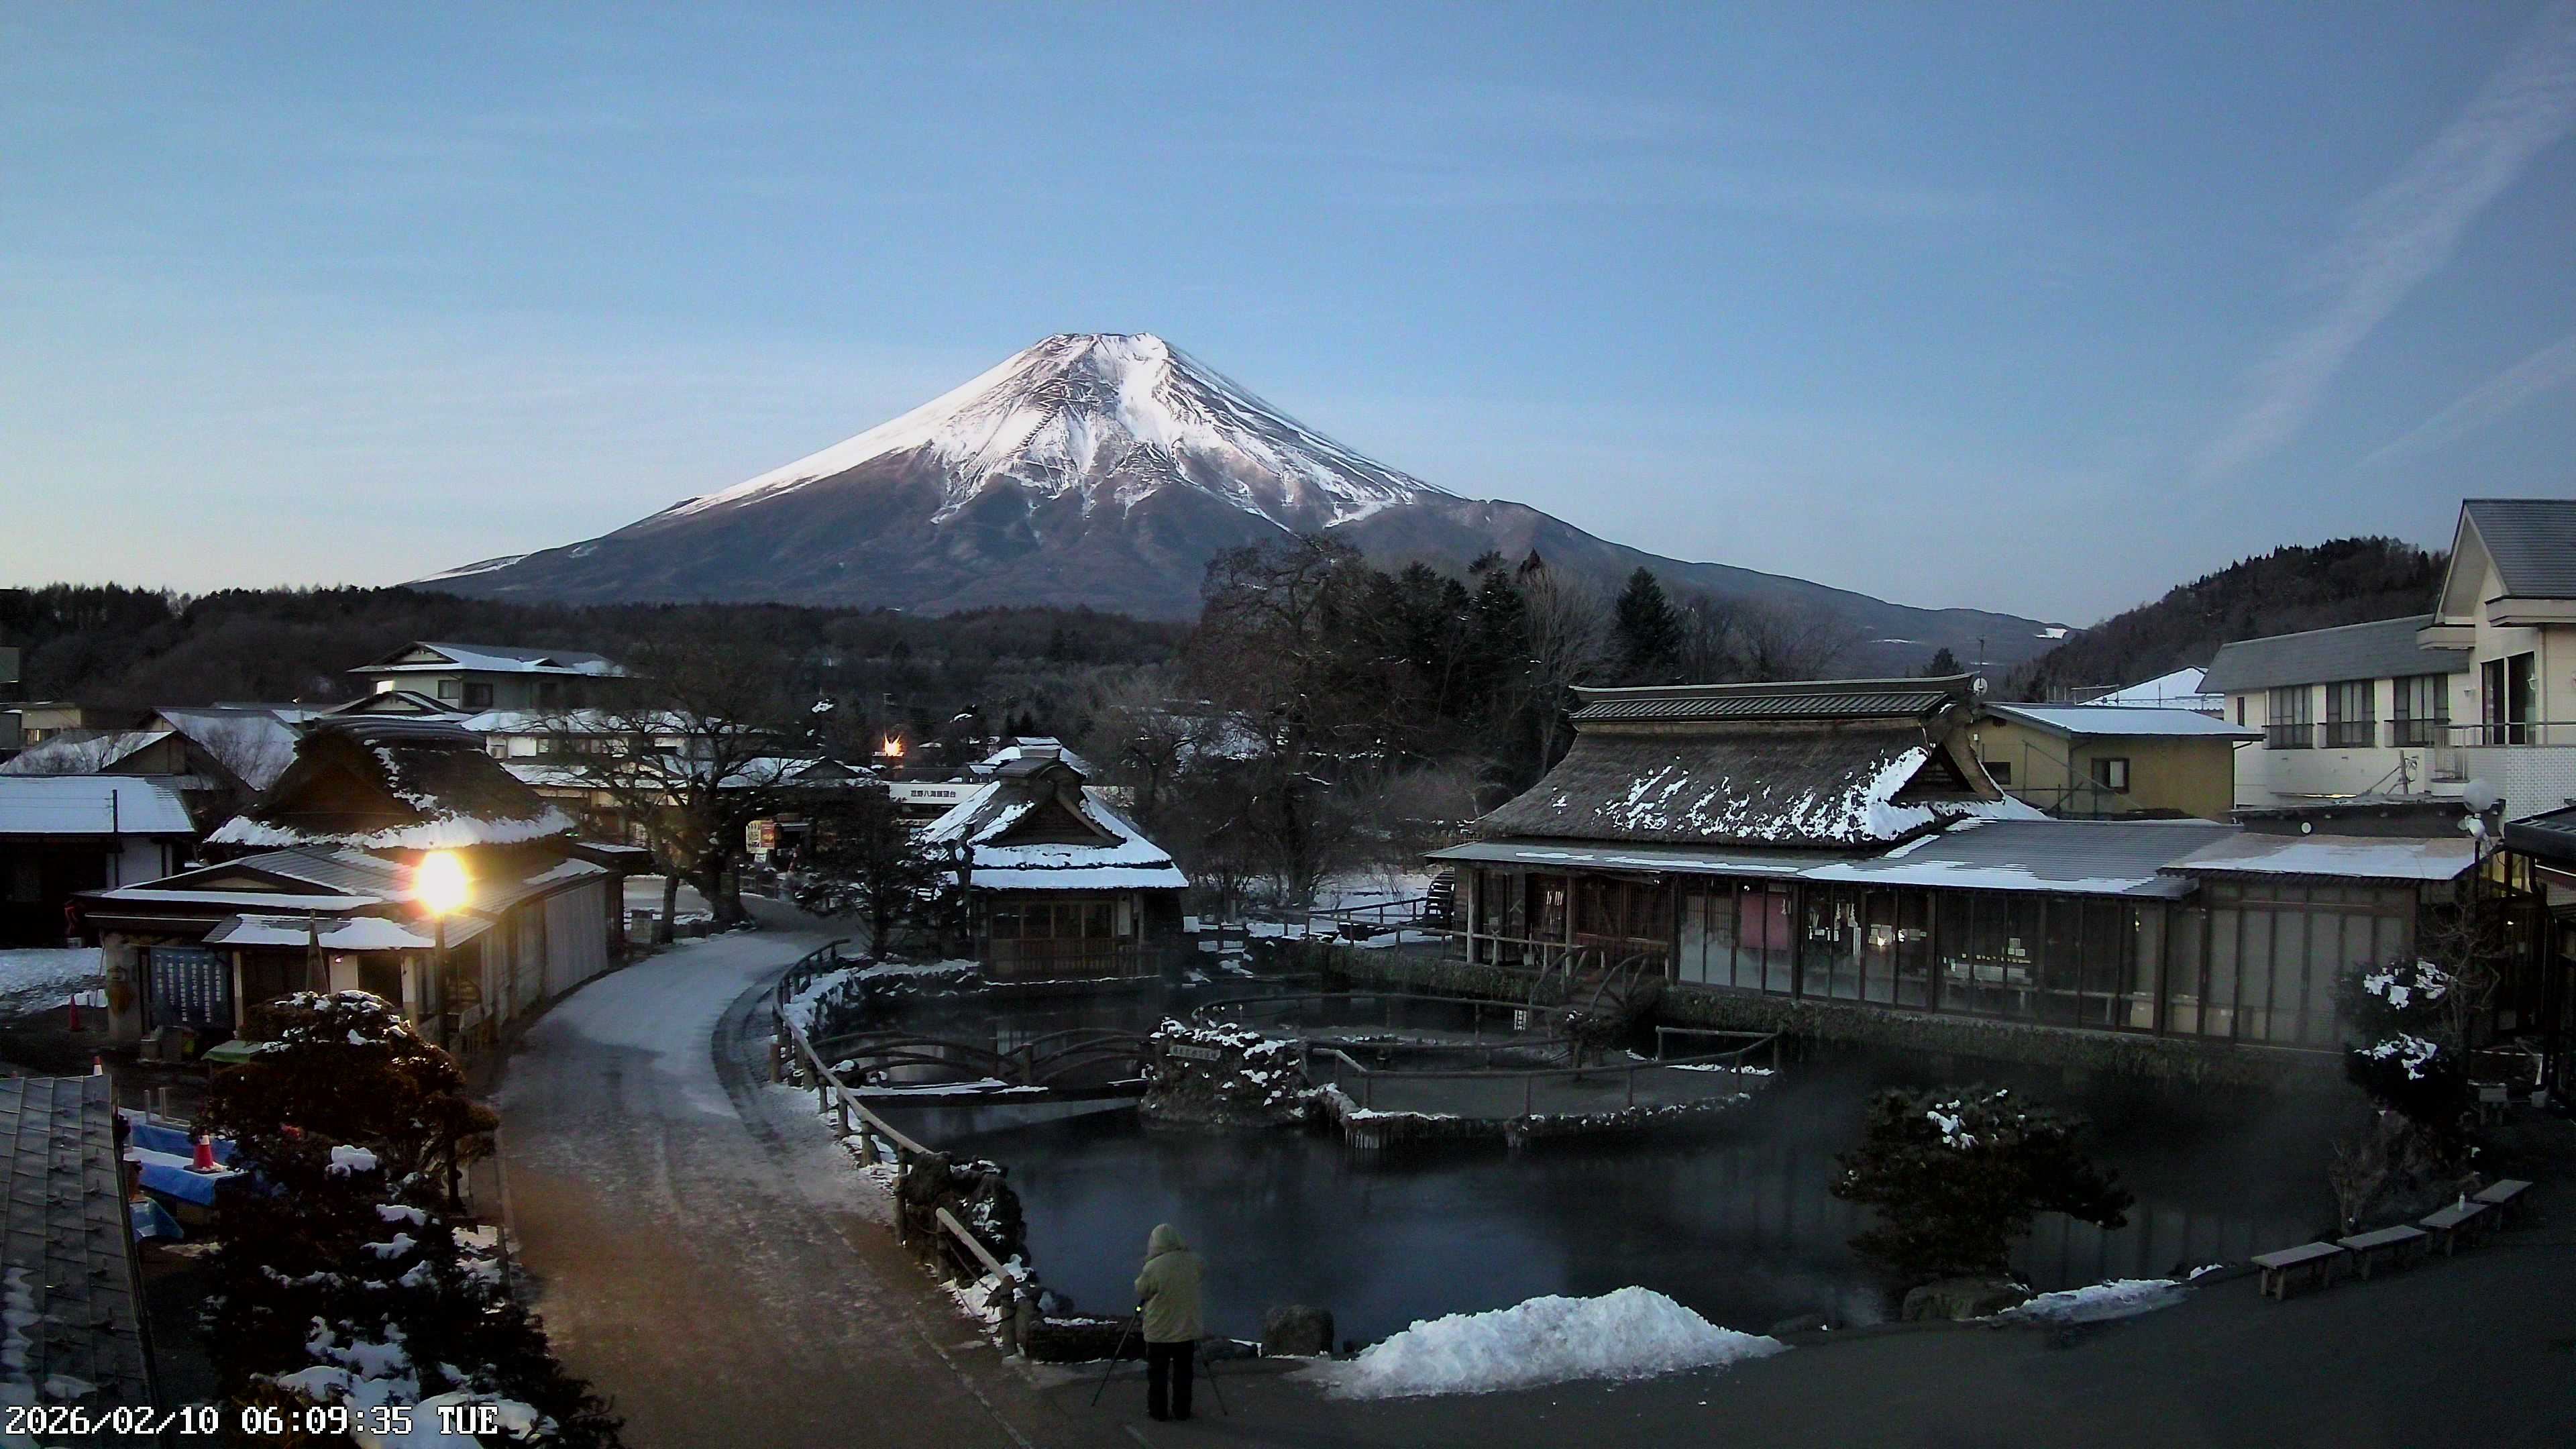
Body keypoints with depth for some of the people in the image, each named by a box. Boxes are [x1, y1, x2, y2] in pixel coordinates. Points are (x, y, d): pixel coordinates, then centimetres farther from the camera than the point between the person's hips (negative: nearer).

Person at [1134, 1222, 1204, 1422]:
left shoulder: (1153, 1267, -19)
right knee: (1183, 1373, 13)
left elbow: (1141, 1290, -3)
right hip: (1187, 1330, 3)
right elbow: (1204, 1269, 17)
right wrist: (1185, 1250, 22)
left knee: (1157, 1373, 11)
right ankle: (1181, 1411, 17)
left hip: (1159, 1332, -3)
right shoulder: (1193, 1261, -6)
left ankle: (1158, 1410, 16)